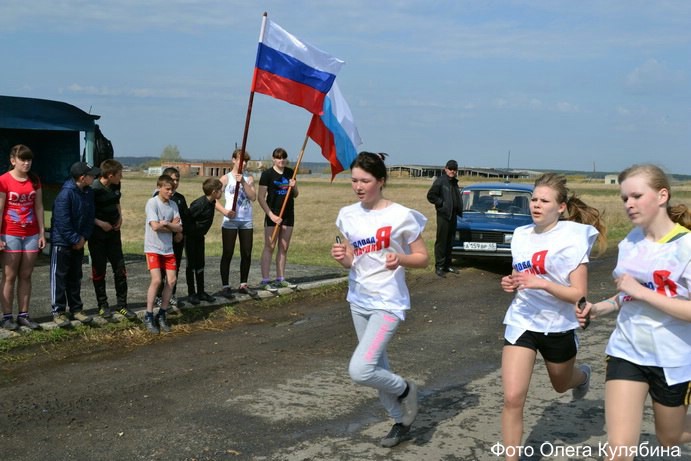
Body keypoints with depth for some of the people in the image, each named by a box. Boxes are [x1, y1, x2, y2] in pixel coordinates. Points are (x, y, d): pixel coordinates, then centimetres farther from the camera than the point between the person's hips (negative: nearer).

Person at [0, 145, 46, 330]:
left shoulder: (34, 181, 7)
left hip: (31, 235, 5)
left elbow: (39, 207, 9)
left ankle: (23, 315, 12)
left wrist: (42, 233, 5)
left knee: (26, 276, 7)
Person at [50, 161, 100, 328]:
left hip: (79, 242, 7)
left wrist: (84, 237, -5)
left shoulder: (89, 193, 1)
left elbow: (90, 216, 6)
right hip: (61, 242, -7)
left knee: (75, 277, 14)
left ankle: (76, 309, 22)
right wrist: (75, 239, -16)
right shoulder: (66, 194, -22)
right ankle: (58, 312, 7)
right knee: (59, 277, 1)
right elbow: (62, 221, -23)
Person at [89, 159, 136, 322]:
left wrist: (120, 217, 4)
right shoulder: (94, 189, -17)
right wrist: (100, 223, -21)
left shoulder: (115, 186, 3)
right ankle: (103, 305, 17)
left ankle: (122, 305, 14)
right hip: (97, 235, -6)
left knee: (120, 269, 5)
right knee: (99, 270, 5)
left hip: (113, 232, 6)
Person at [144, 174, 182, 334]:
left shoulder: (173, 205, 6)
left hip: (168, 249, 6)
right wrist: (171, 225, -7)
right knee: (157, 280, -16)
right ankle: (148, 316, -3)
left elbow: (179, 228, 1)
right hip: (153, 248, -6)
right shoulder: (152, 203, -11)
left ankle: (162, 315, 13)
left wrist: (166, 224, -16)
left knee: (172, 280, -1)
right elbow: (155, 226, -20)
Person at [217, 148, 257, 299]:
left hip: (246, 221, 4)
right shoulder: (226, 178, -1)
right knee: (228, 254, -1)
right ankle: (225, 286, 5)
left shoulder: (249, 178, 9)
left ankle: (243, 284, 19)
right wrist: (224, 211, -20)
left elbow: (253, 197, -5)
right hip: (230, 220, -4)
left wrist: (243, 182, -16)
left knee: (247, 254, 6)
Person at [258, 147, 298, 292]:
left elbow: (295, 195, 16)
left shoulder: (290, 173, 10)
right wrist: (271, 215, -16)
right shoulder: (267, 174, -6)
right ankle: (265, 281, -4)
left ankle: (280, 279, 18)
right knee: (269, 247, -5)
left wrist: (294, 186, -6)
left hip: (288, 214, 6)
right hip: (273, 214, -5)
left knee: (284, 247, 10)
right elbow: (261, 197, -8)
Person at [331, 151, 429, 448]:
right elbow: (351, 262, 10)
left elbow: (423, 258, -6)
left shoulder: (401, 216, -13)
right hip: (358, 300, 6)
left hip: (388, 303, -6)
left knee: (360, 370, -19)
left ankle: (404, 390, 11)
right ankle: (400, 421, 36)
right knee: (377, 368, 15)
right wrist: (341, 257, -12)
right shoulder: (348, 216, 3)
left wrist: (400, 259, -25)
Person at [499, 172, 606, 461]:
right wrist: (510, 284, -8)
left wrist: (542, 283, -32)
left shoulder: (572, 238, -14)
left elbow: (579, 293, -18)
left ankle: (582, 375, 62)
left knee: (562, 385, 25)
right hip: (521, 322, 2)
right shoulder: (520, 235, 0)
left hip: (558, 326, -2)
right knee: (513, 398, -11)